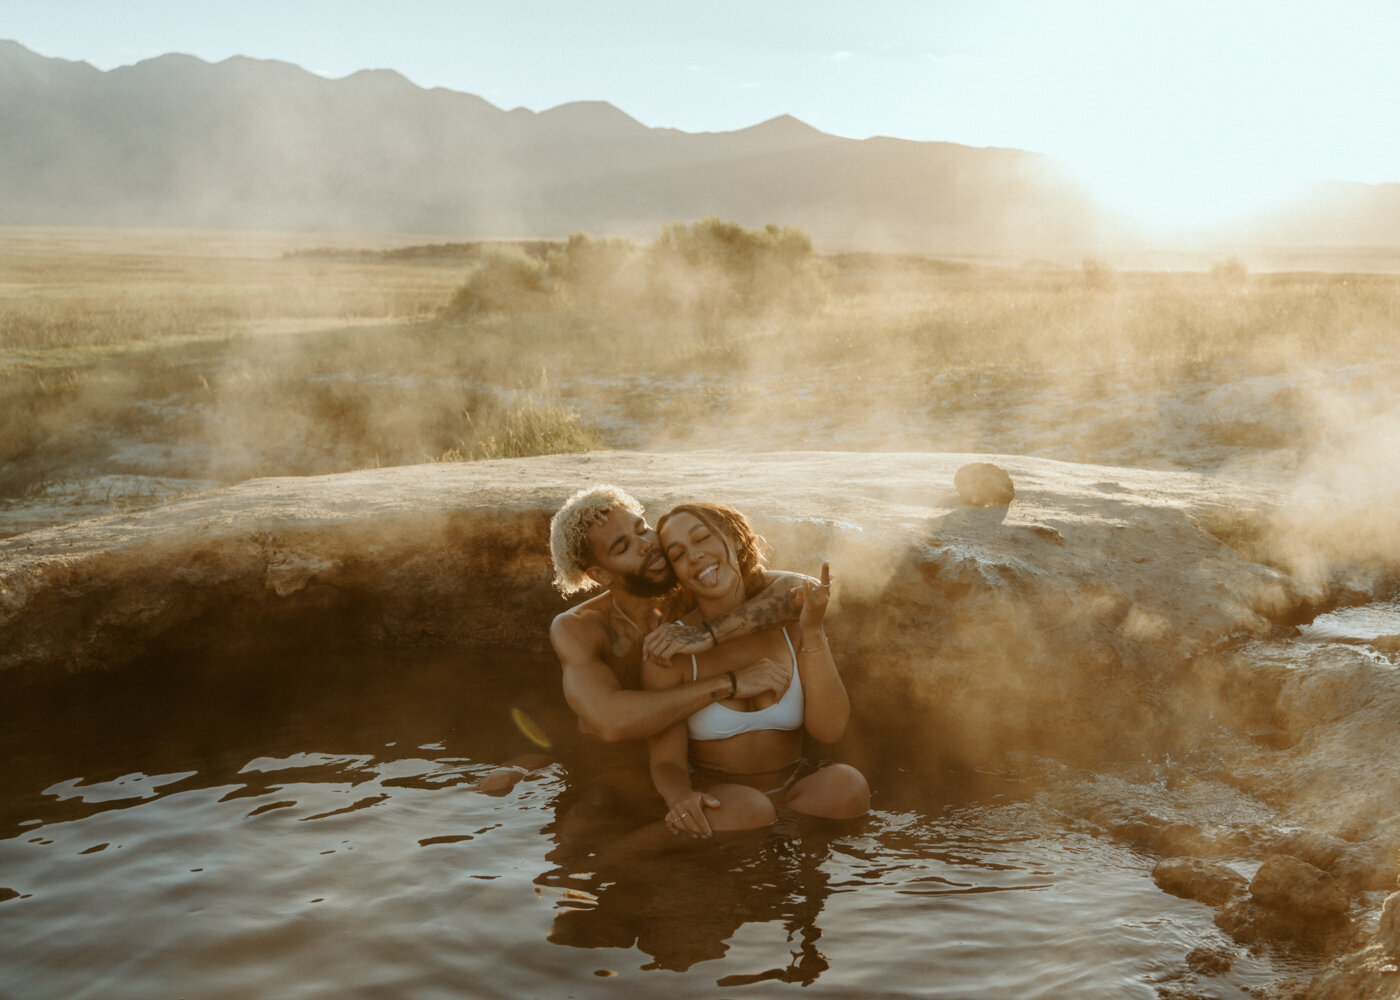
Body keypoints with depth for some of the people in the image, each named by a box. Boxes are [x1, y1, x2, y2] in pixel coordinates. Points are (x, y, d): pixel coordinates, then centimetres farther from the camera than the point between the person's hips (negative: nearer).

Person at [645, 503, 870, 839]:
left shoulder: (792, 624, 1)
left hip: (794, 791, 4)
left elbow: (829, 729, -10)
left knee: (847, 783, -28)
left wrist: (813, 632, -17)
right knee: (745, 809, -37)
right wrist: (680, 797, -33)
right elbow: (667, 761, -9)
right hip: (714, 795, -4)